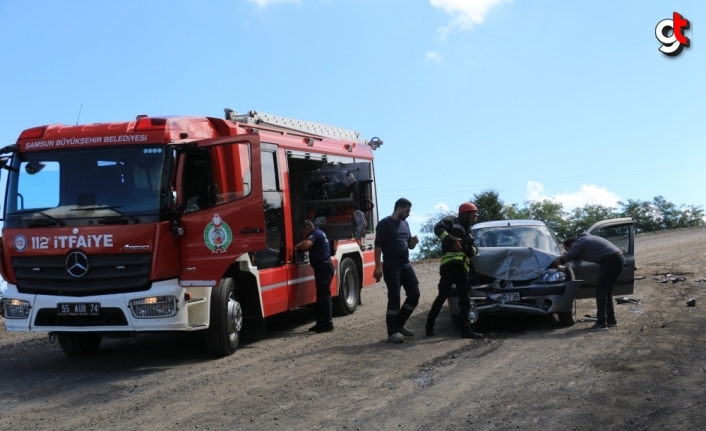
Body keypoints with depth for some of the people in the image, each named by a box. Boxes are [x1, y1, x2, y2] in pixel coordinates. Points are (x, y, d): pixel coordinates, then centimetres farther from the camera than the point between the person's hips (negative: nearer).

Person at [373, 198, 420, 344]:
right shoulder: (385, 223, -6)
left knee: (414, 295, 5)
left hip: (406, 265, 8)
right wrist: (378, 267, -19)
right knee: (394, 298, -6)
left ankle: (399, 325, 19)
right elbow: (378, 246, -12)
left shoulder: (405, 224, 16)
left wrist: (413, 242, -1)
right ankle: (392, 332, -1)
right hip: (391, 267, -8)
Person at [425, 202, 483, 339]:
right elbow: (438, 228, -8)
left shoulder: (468, 231, 32)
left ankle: (466, 330, -2)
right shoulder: (451, 221, 11)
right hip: (451, 264, -8)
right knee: (443, 295, -9)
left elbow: (471, 253, 27)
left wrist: (473, 250, 3)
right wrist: (452, 240, -17)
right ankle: (429, 325, 3)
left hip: (462, 267, 8)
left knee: (465, 299, 1)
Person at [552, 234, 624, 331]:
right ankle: (611, 320, 23)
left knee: (601, 292, -6)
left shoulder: (578, 243, -4)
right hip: (618, 258, 10)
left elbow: (563, 259, -6)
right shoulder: (584, 239, 23)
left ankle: (601, 323, -8)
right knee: (606, 292, 18)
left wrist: (552, 264, 8)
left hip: (611, 260, -10)